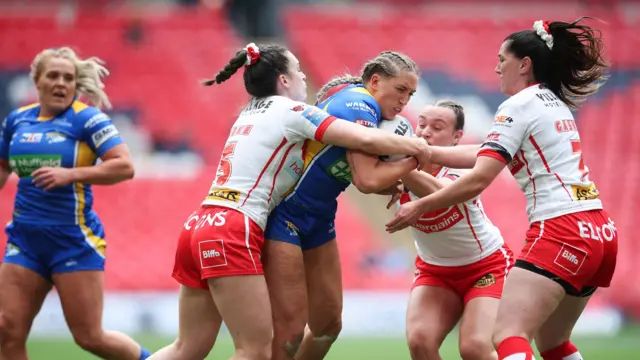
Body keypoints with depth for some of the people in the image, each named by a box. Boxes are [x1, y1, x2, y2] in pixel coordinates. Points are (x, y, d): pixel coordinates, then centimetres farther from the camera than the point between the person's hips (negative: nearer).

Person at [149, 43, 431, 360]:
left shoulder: (250, 114, 22)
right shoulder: (291, 112, -2)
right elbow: (365, 139, -9)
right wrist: (415, 147, 7)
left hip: (199, 227, 9)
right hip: (231, 235, -9)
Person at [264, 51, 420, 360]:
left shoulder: (364, 108, 10)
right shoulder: (359, 105, -19)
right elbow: (367, 179, -29)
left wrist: (395, 187, -8)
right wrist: (414, 160, -16)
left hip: (318, 219, 10)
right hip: (285, 215, -10)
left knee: (328, 325, 11)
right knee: (290, 330, -12)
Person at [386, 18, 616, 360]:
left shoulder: (519, 105, -6)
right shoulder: (554, 103, 19)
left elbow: (479, 179, -12)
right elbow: (490, 153, 23)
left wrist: (418, 207, -4)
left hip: (561, 232, -10)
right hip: (600, 232, 10)